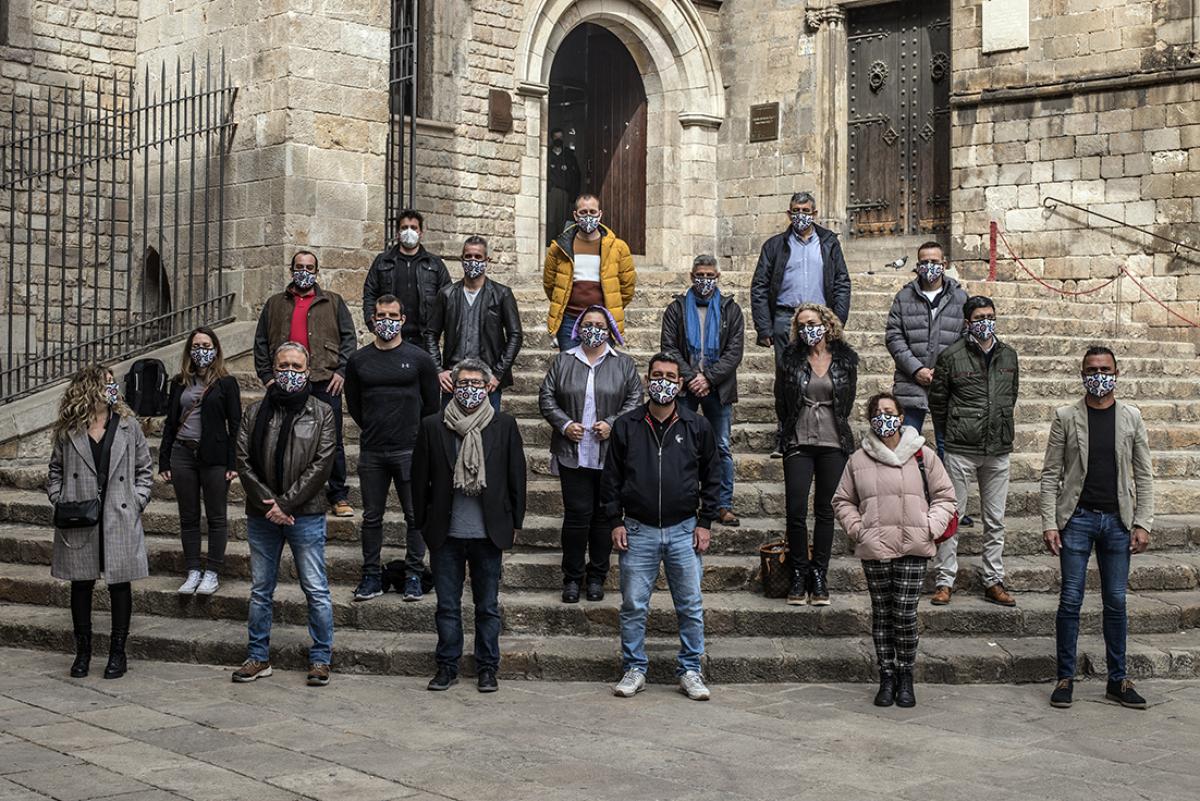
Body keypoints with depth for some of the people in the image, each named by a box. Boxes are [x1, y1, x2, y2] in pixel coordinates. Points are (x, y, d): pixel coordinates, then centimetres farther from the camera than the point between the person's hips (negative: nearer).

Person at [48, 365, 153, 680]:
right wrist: (59, 502, 0)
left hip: (120, 521, 0)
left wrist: (137, 502, -3)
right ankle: (82, 651, 22)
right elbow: (55, 470, 12)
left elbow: (145, 468, 7)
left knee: (119, 584, 4)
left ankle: (118, 653, 15)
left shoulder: (129, 426, 1)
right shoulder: (68, 431, 2)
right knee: (81, 585, 9)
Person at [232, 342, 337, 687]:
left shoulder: (322, 413, 1)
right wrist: (267, 504, -11)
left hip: (305, 515, -3)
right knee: (260, 590, 11)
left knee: (316, 590, 0)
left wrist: (285, 503, -13)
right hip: (262, 516, 3)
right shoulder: (255, 413, 8)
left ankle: (321, 659, 10)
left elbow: (321, 464, -8)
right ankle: (258, 657, 21)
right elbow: (243, 461, 1)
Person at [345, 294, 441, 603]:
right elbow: (352, 403, 16)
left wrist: (415, 432, 10)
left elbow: (432, 403, 7)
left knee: (415, 516, 2)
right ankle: (372, 576, 17)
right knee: (371, 517, 8)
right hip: (371, 452, 2)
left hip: (409, 450, -2)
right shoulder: (358, 360, 6)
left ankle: (413, 575, 12)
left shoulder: (419, 358, 0)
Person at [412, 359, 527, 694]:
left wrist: (515, 523, 6)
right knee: (447, 605, 9)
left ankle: (487, 668, 19)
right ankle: (447, 666, 20)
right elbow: (420, 478, 6)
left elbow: (516, 476, 6)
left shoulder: (504, 426, 1)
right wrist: (423, 524, 6)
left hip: (488, 533, 0)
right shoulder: (433, 426, 1)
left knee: (488, 606, 8)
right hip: (446, 533, 1)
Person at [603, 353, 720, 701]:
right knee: (633, 606, 4)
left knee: (691, 606, 4)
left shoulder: (697, 427, 3)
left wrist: (705, 522, 2)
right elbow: (611, 477, 7)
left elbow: (711, 476, 8)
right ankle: (634, 669, 17)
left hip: (684, 531, 0)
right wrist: (615, 521, 1)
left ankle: (690, 671, 17)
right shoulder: (626, 425, 2)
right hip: (638, 530, 0)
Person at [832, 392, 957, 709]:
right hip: (874, 550, 2)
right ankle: (887, 678, 18)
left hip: (912, 550, -1)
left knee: (905, 615, -3)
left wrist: (930, 528, -3)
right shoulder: (859, 460, 6)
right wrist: (856, 529, 3)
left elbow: (944, 496, 9)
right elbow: (843, 501, 16)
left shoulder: (922, 455, 3)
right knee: (881, 614, 7)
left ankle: (906, 678, 14)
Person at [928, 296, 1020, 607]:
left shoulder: (1008, 355, 9)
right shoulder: (951, 356, -5)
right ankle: (944, 582, 6)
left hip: (999, 450, 4)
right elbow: (937, 400, 4)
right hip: (961, 450, -4)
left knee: (995, 520, 9)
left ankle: (994, 583, 17)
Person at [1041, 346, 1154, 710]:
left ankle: (1117, 680, 17)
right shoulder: (1066, 417, 0)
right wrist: (1049, 524, -8)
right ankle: (1065, 678, 10)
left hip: (1117, 520, 2)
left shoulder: (1132, 417, 5)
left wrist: (1143, 523, -2)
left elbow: (1143, 475, 6)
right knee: (1070, 600, 0)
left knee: (1116, 602, 7)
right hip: (1077, 519, -2)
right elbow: (1051, 474, -1)